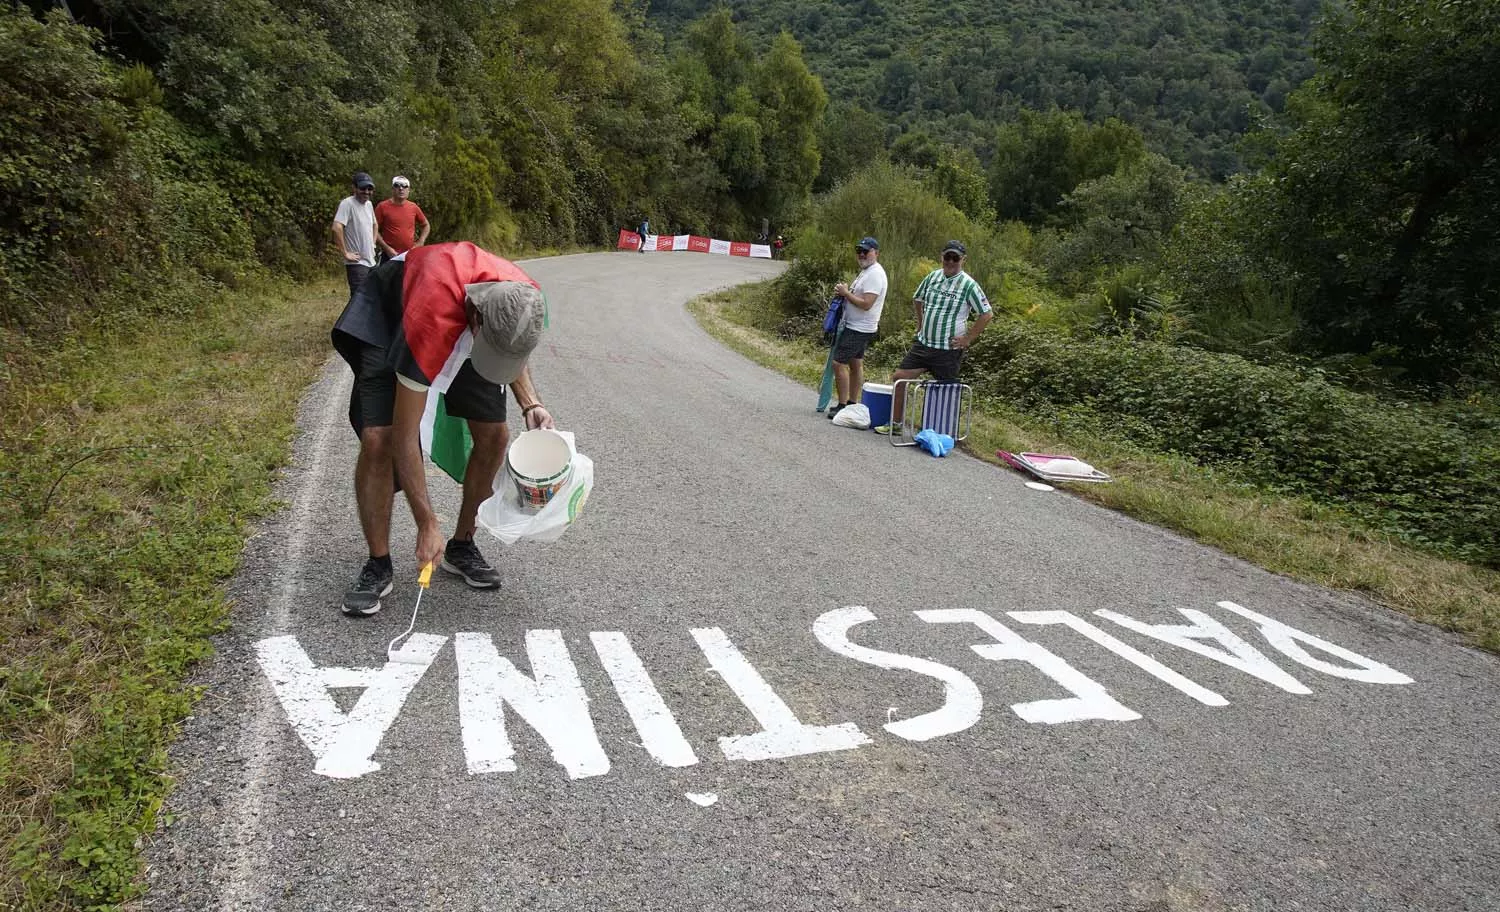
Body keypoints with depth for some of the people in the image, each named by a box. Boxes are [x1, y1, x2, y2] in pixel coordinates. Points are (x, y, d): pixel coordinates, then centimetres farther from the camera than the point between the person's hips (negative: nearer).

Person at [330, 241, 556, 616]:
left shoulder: (526, 302, -31)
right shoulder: (431, 322, -46)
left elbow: (513, 356, -2)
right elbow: (405, 438, -38)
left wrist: (530, 404, -20)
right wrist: (428, 525, -34)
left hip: (464, 325, 5)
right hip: (388, 311, -4)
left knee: (494, 436, -5)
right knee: (377, 440, -20)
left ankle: (461, 547, 14)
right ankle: (378, 566, -2)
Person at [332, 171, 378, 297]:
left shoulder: (369, 204, 12)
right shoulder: (347, 203, -13)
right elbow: (337, 228, -24)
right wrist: (346, 253, -21)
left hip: (371, 262, 8)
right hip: (357, 262, -8)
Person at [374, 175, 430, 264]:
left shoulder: (413, 207, 7)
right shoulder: (383, 207, -3)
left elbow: (426, 225, 20)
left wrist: (420, 242, 6)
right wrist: (386, 248, -11)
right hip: (390, 255, -3)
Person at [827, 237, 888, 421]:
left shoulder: (875, 274, -19)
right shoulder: (866, 271, 14)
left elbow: (866, 303, -26)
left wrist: (846, 293, -16)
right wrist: (845, 290, 4)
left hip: (859, 329, -11)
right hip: (856, 327, 11)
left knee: (839, 363, -11)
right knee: (856, 364, 14)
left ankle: (843, 405, -5)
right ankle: (852, 404, 21)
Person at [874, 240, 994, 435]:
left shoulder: (968, 285, -11)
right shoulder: (933, 276, 4)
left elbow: (987, 314, -10)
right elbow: (917, 299, 23)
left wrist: (968, 339, -11)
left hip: (949, 351, -5)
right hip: (923, 344, 6)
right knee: (899, 378, 3)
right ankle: (895, 423, 16)